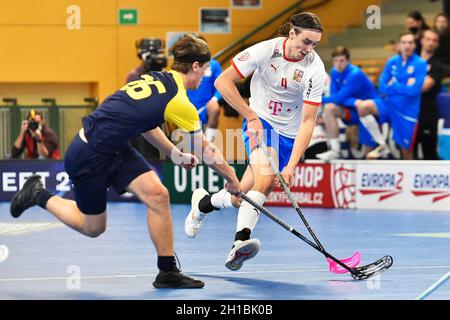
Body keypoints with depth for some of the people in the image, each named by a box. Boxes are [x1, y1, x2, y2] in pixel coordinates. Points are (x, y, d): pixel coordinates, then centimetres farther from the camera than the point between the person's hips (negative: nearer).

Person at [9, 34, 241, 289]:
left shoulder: (154, 78, 1)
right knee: (93, 228, 12)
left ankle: (168, 272, 1)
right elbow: (206, 151, -9)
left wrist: (177, 155, 23)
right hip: (88, 157, -8)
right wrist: (232, 179, 6)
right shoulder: (178, 102, -22)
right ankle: (40, 196, 29)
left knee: (158, 194, -5)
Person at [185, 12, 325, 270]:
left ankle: (204, 203, 28)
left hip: (289, 134, 2)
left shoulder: (315, 69, -18)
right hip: (260, 121, -2)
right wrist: (251, 117, -17)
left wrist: (292, 166, -27)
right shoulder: (266, 50, -18)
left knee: (242, 199, -2)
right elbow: (223, 82, -12)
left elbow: (308, 122, -19)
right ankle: (242, 239, -40)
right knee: (265, 177, -31)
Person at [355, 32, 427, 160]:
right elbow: (382, 87, 3)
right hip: (390, 104, 4)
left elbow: (413, 90, -19)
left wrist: (393, 85, -7)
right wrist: (403, 87, -12)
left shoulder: (420, 64, -10)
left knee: (406, 150, -1)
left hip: (408, 111, -4)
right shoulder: (392, 62, 3)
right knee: (362, 106, -20)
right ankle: (382, 145, -9)